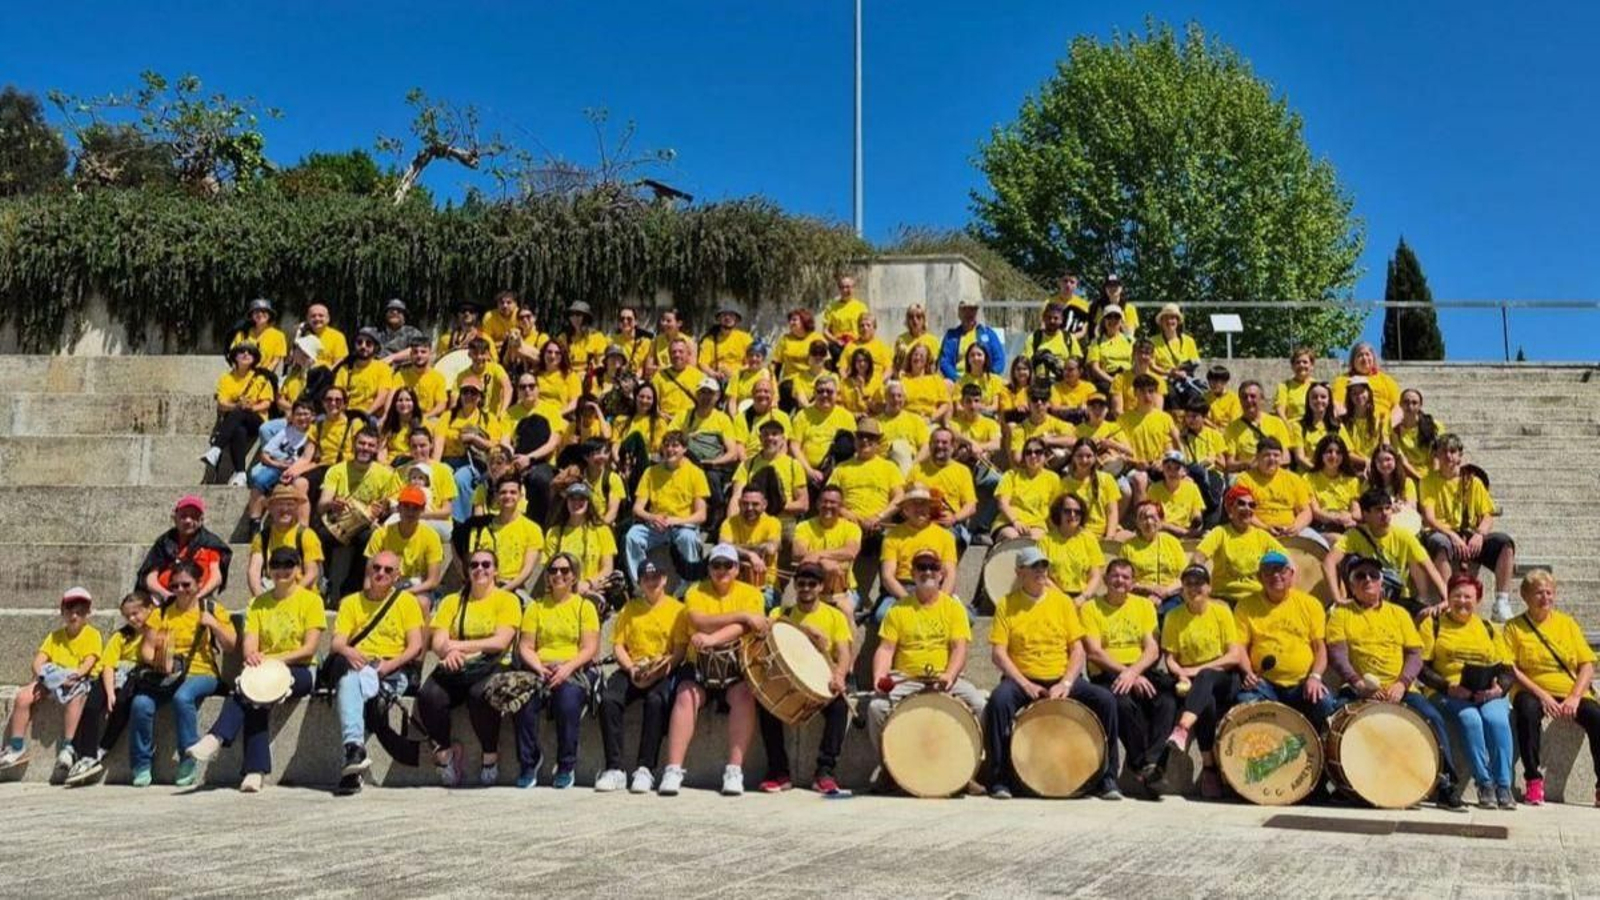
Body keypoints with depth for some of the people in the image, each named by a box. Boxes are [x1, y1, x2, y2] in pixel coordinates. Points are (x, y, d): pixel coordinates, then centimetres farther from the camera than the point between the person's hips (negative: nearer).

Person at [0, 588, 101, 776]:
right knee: (23, 696, -19)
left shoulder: (92, 634, 1)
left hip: (80, 681, -5)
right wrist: (42, 674, -18)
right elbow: (37, 662, 4)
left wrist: (73, 676, -30)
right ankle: (16, 748, -8)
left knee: (75, 696, -38)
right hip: (53, 681, 5)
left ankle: (67, 749, -36)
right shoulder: (55, 636, 14)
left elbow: (88, 663, -13)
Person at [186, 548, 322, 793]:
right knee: (252, 691, -31)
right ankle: (256, 771, -37)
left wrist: (274, 659, -20)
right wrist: (252, 656, -22)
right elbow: (249, 643, 3)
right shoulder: (259, 603, 14)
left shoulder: (311, 600, 2)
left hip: (298, 673, -3)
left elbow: (309, 649, -7)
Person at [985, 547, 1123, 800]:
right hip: (1022, 680, -2)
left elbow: (1077, 649, 4)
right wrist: (1025, 684, -16)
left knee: (1105, 700, -21)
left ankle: (1106, 779, -6)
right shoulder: (1006, 604, 1)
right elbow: (999, 653, -4)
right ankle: (1000, 779, -20)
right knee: (999, 700, -34)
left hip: (1061, 679, 2)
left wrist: (1066, 683, -12)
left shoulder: (1062, 601, 7)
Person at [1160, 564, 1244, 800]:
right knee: (1206, 703, -34)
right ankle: (1209, 767, -31)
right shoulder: (1174, 617, 5)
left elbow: (1235, 656, -6)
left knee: (1205, 679, -37)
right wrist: (1181, 675, -20)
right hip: (1191, 682, 1)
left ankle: (1183, 729, -57)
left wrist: (1200, 668, -17)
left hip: (1222, 679, -1)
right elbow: (1170, 658, 3)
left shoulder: (1221, 612, 1)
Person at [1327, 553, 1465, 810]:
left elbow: (1415, 654, 8)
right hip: (1359, 690, -2)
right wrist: (1358, 683, -20)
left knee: (1432, 717, -25)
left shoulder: (1398, 614, 18)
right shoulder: (1341, 614, 11)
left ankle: (1445, 781, -14)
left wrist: (1402, 684, -11)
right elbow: (1337, 654, -2)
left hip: (1400, 690, 2)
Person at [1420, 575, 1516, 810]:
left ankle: (1504, 786, -26)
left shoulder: (1488, 628, 21)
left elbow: (1507, 670, 14)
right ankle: (1484, 784, -25)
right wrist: (1448, 686, -14)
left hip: (1487, 694, 2)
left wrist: (1499, 688, -8)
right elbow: (1422, 667, 2)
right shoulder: (1433, 624, 12)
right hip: (1448, 693, -2)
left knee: (1496, 719, -30)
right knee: (1470, 719, -32)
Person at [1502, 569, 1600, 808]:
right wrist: (1542, 695, -16)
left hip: (1571, 692, 2)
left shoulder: (1567, 623, 13)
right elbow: (1510, 669, -4)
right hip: (1534, 692, -2)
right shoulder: (1514, 627, 6)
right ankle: (1533, 779, -24)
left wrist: (1575, 697, -10)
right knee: (1527, 710, -36)